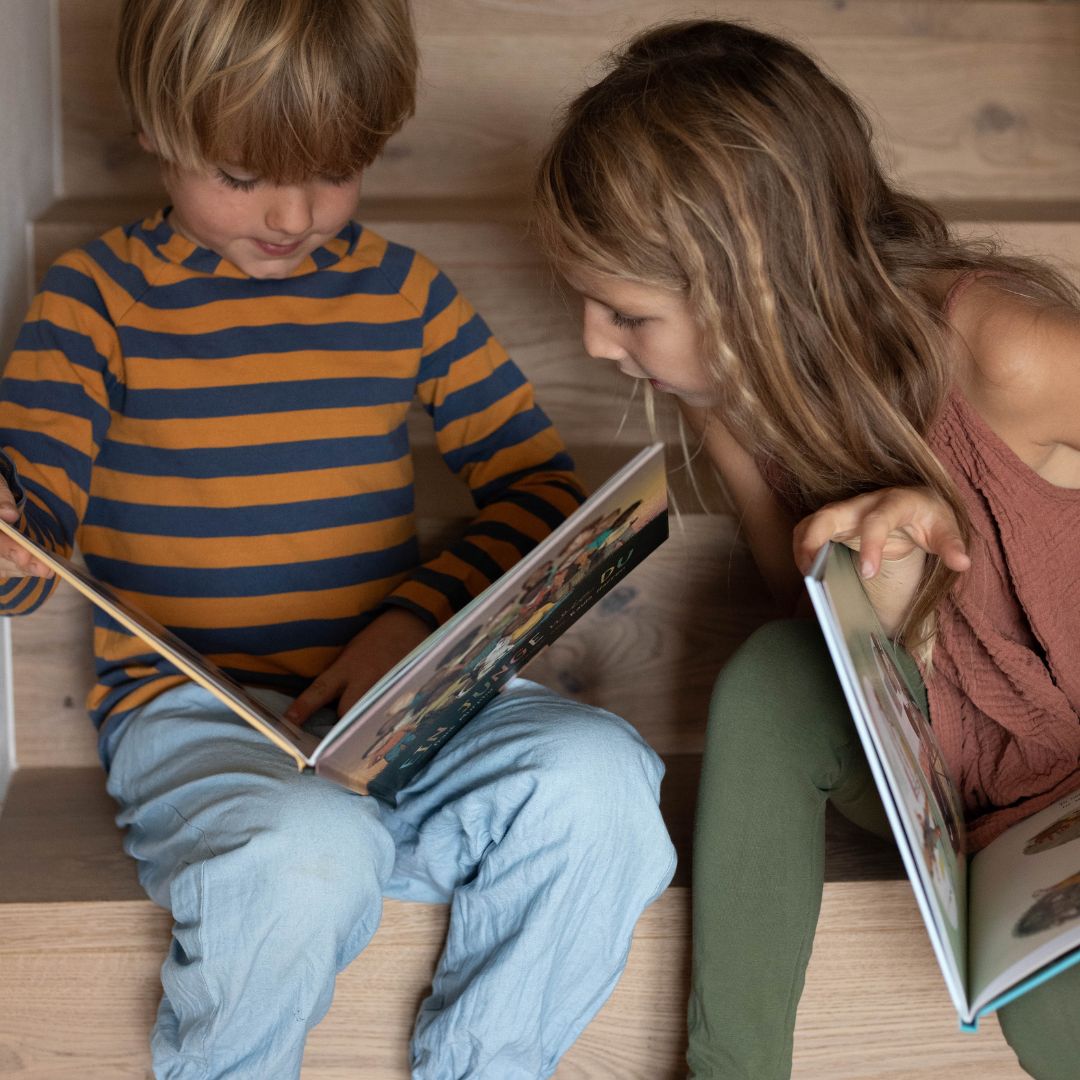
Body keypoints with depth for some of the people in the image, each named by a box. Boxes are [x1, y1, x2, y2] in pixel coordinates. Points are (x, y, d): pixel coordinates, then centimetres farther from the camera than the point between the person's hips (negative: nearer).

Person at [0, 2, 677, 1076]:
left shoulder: (406, 292, 11)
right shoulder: (100, 294, 2)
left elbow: (540, 484, 11)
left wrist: (419, 615, -7)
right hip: (194, 719, -3)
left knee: (598, 777, -25)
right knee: (305, 854, -36)